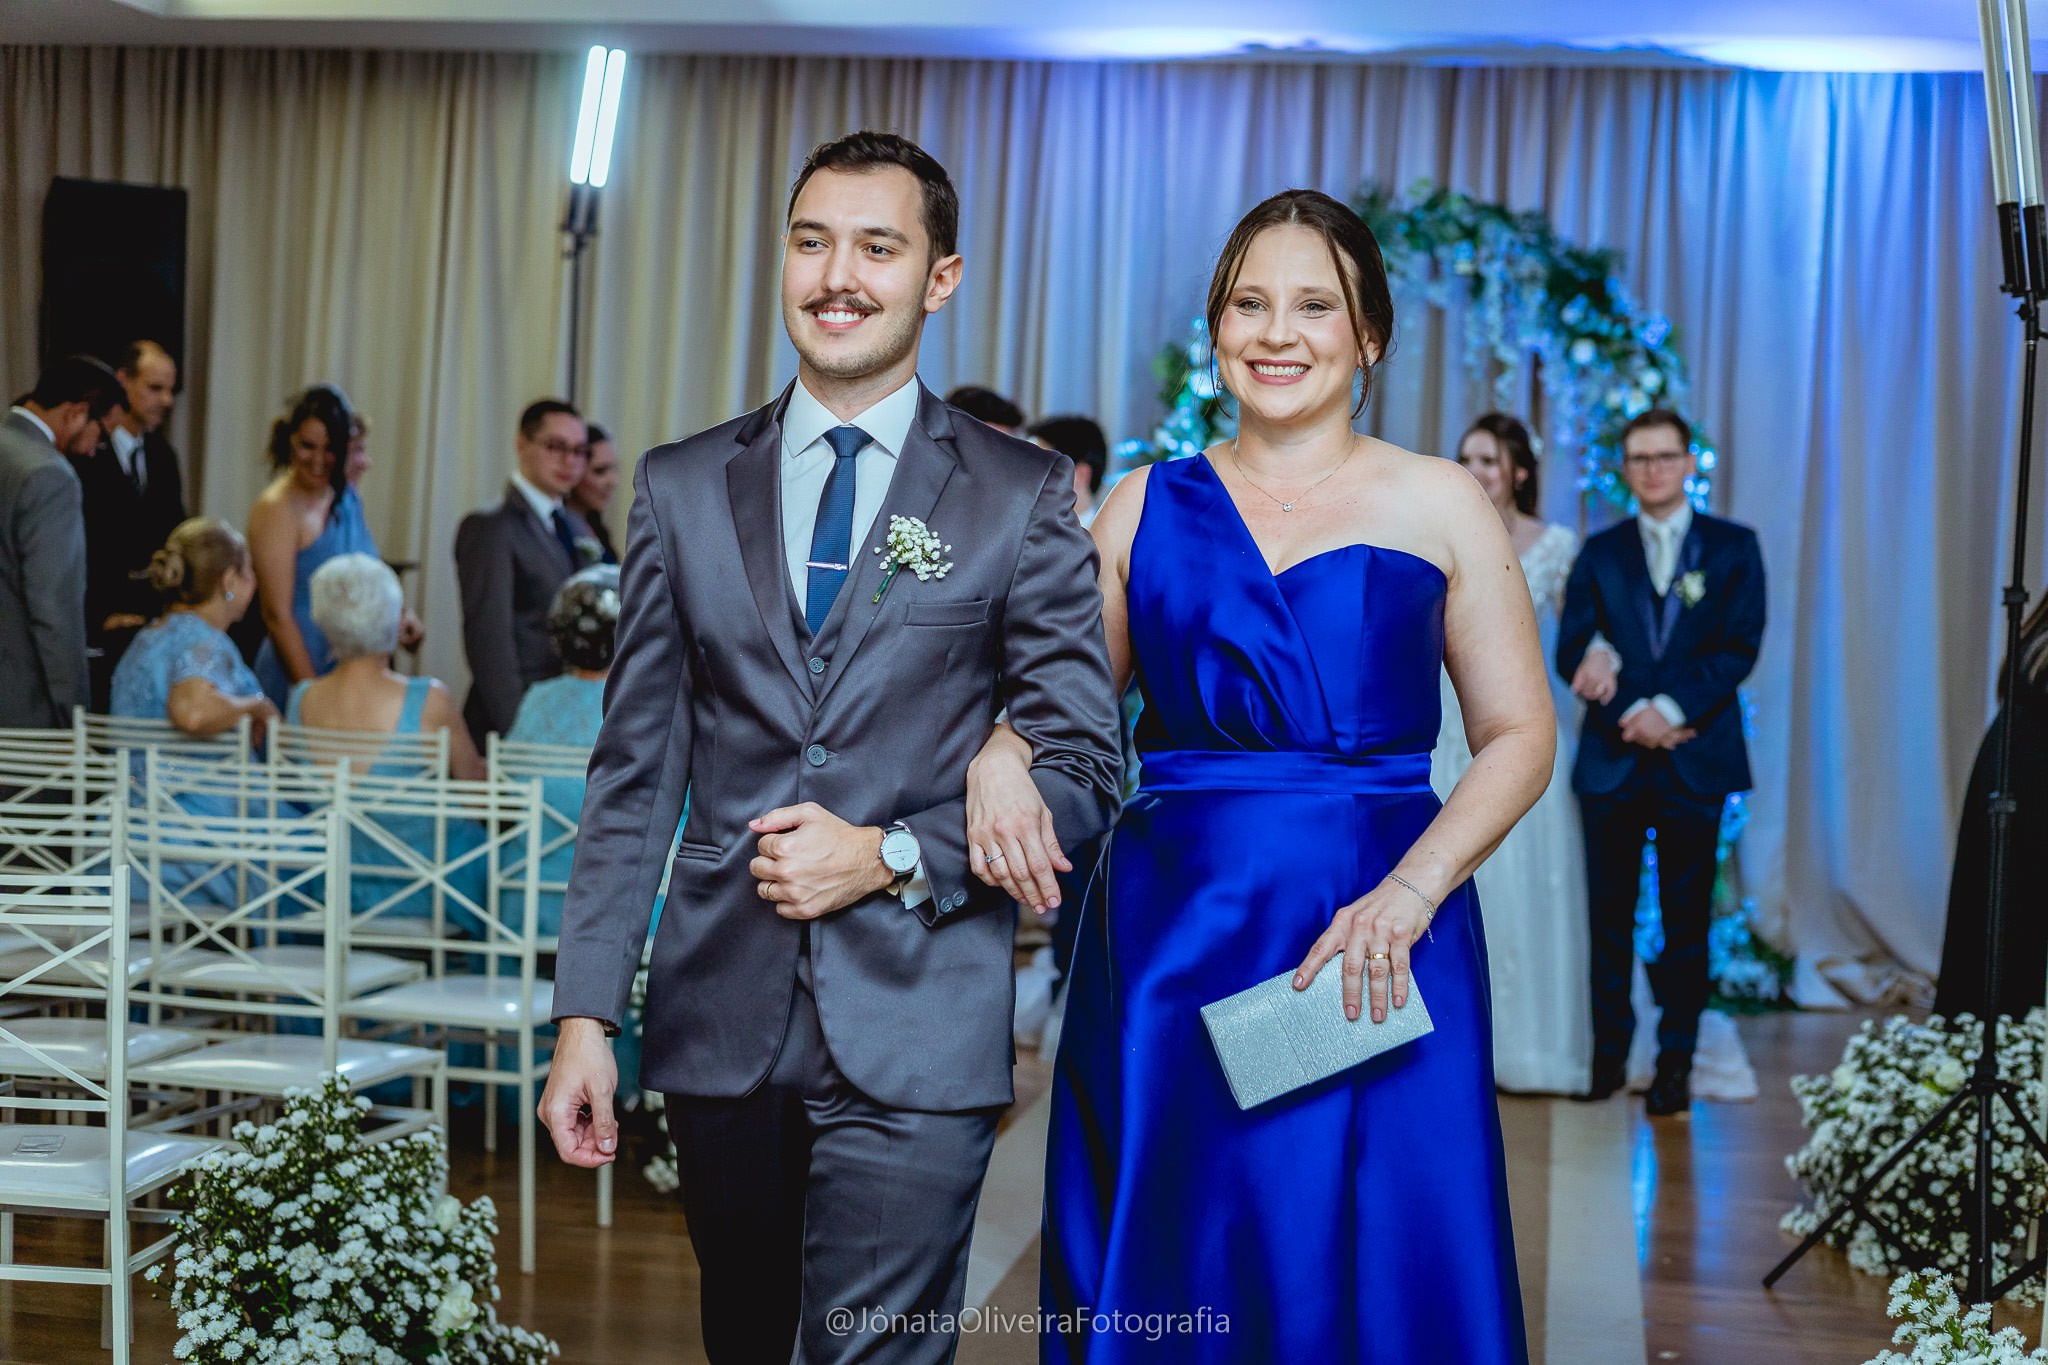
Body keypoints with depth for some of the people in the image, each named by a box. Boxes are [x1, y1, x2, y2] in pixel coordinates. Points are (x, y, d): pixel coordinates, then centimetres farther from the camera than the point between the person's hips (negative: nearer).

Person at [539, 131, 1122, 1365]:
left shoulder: (1026, 497, 1)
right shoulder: (685, 487, 8)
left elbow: (1082, 766, 1)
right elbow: (637, 769, 8)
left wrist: (894, 857, -13)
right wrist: (588, 1011, 2)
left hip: (917, 1032, -3)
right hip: (721, 1017, 3)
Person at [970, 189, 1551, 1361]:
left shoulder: (1439, 504, 4)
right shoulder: (1146, 506, 9)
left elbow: (1520, 737, 1)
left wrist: (1410, 891, -13)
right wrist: (1002, 756, -10)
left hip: (1371, 960, -1)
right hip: (1169, 945, 2)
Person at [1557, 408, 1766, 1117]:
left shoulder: (1734, 547, 5)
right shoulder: (1600, 553, 10)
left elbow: (1739, 648, -4)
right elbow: (1571, 652, 2)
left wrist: (1670, 708, -14)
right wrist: (1638, 719, -11)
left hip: (1695, 762, -1)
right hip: (1613, 759, 1)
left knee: (1687, 918, 3)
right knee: (1609, 916, 4)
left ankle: (1675, 1065, 10)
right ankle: (1608, 1054, 13)